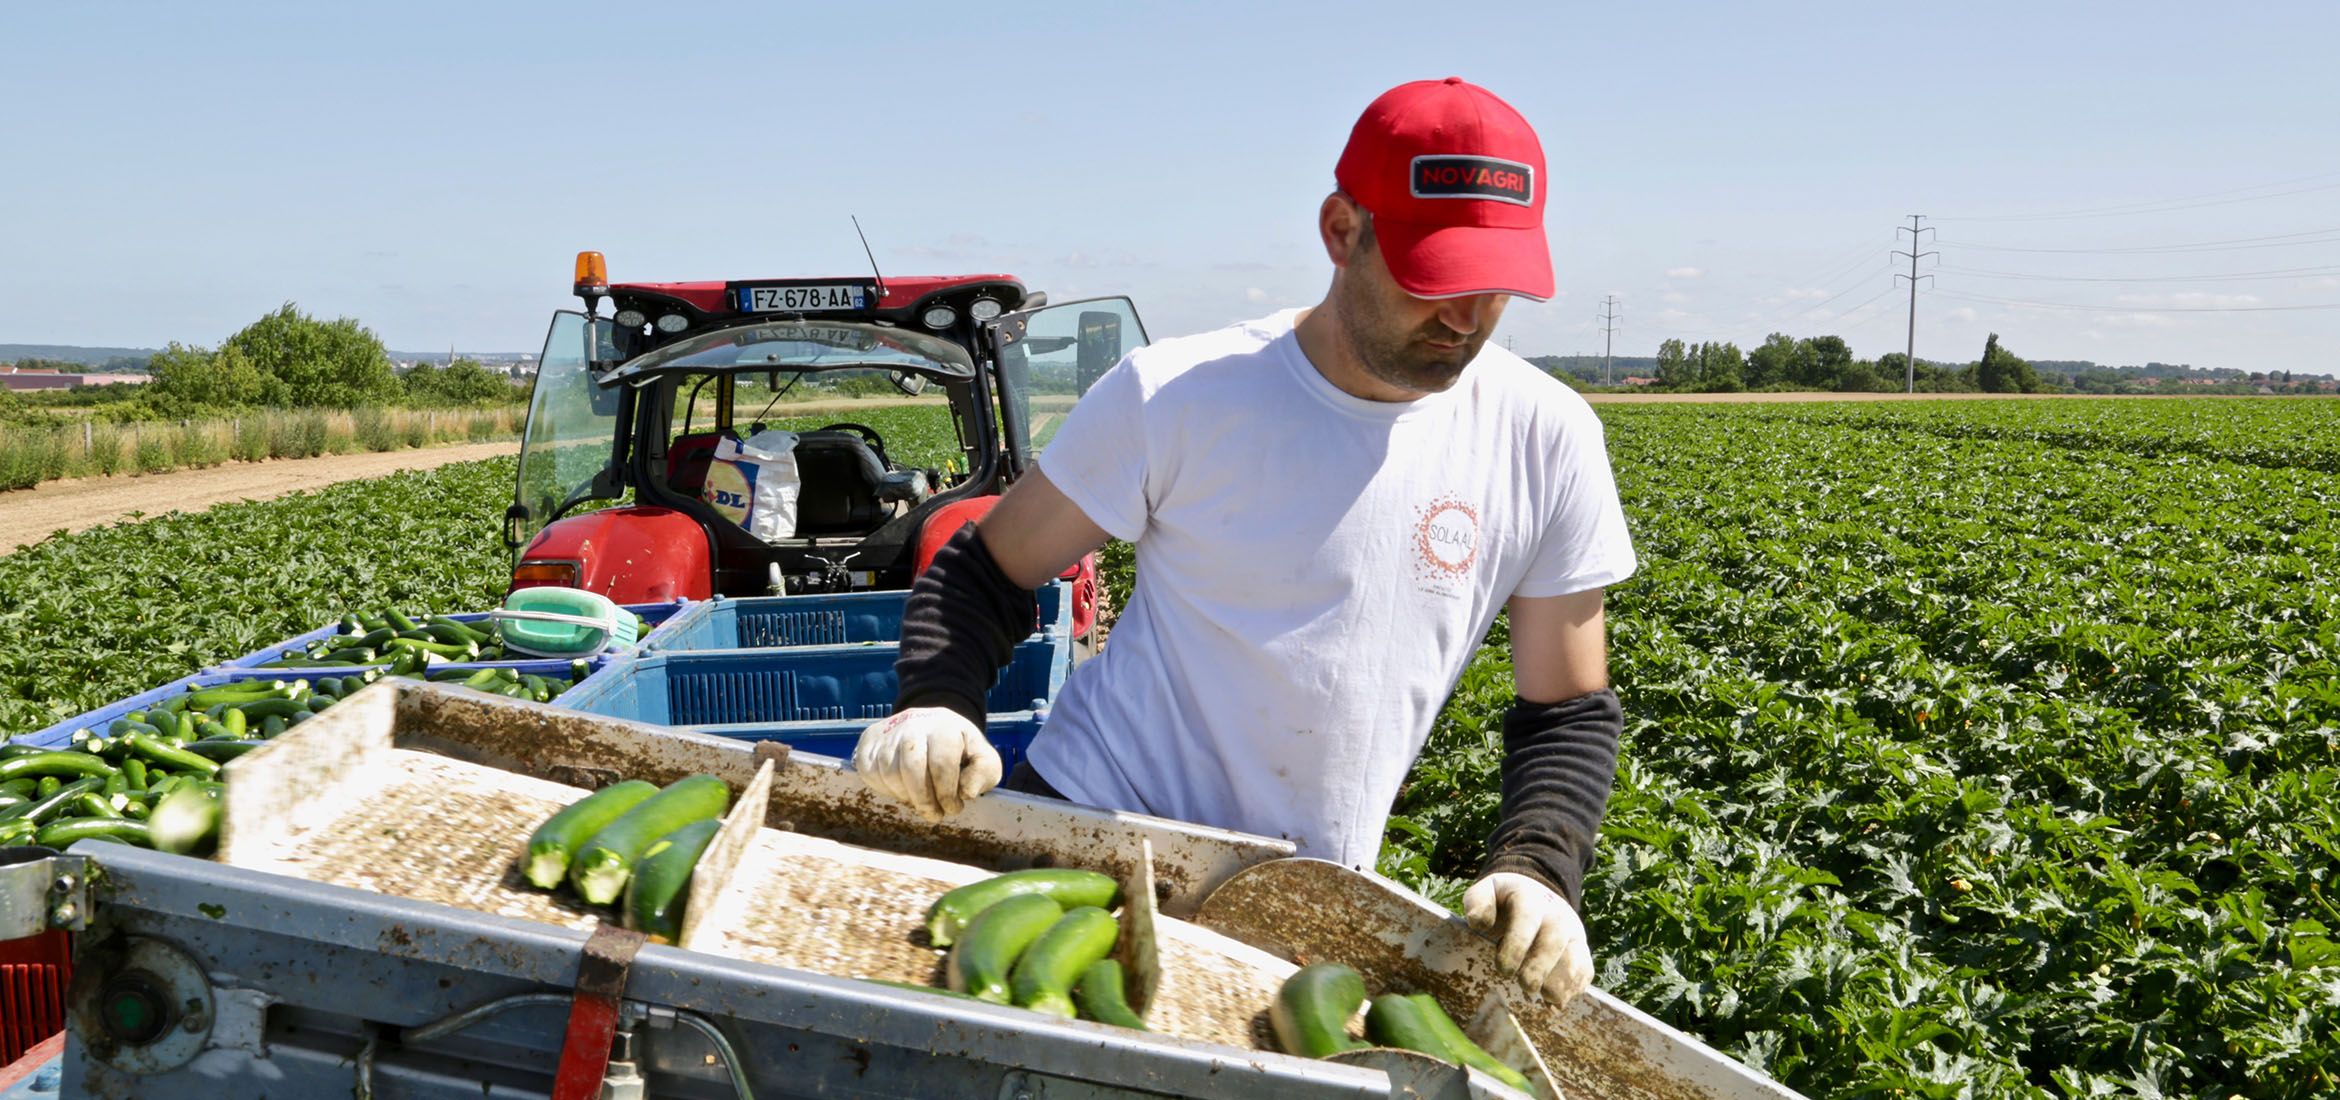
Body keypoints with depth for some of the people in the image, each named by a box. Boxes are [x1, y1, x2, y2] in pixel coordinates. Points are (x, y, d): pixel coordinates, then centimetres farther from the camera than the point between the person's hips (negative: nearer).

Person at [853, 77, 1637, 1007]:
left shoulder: (1546, 442, -5)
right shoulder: (1178, 396, -13)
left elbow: (1567, 715, 4)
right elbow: (980, 575, -3)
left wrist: (1537, 872, -14)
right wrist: (934, 706, -23)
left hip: (1313, 899, 3)